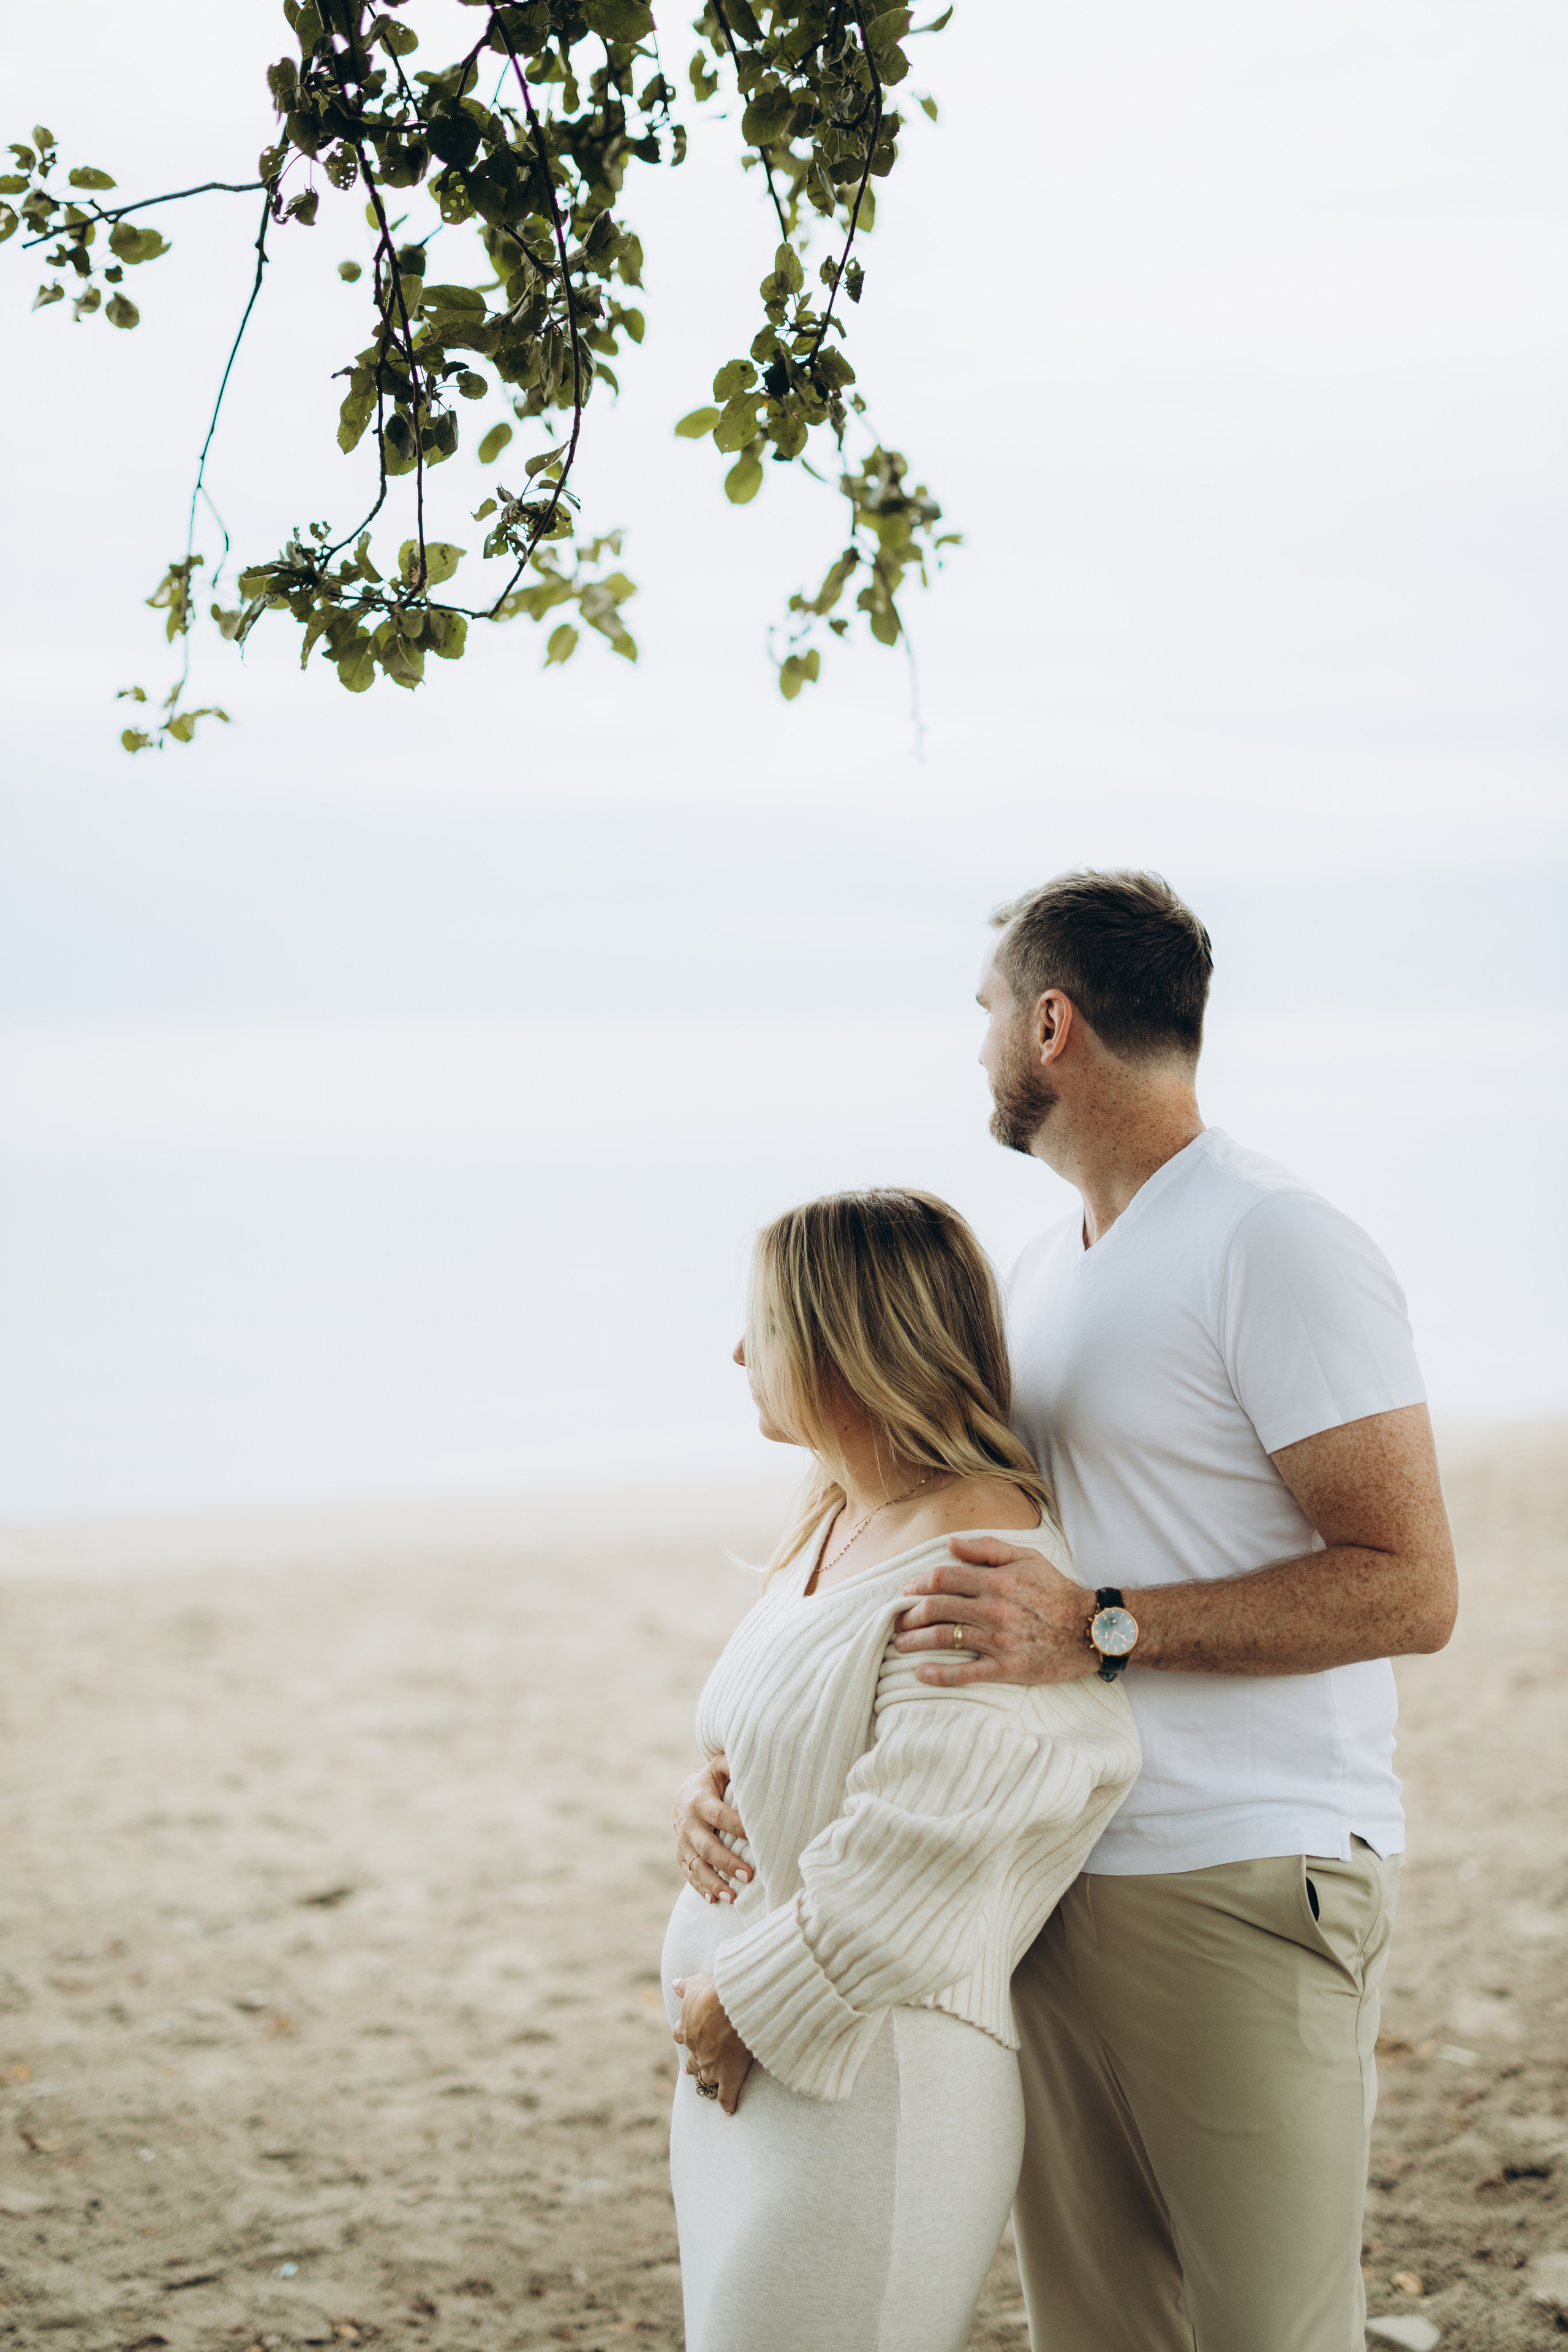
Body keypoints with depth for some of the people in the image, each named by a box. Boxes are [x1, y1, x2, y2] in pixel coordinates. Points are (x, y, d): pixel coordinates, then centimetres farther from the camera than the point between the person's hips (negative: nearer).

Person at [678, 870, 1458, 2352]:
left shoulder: (1279, 1251, -12)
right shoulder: (1038, 1275, 15)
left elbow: (1411, 1588, -18)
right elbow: (922, 1556, 16)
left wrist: (1098, 1626, -26)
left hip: (1242, 1892, -8)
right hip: (1050, 1882, 8)